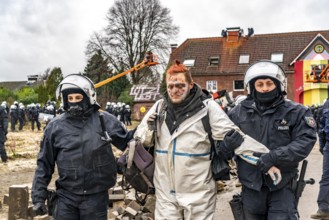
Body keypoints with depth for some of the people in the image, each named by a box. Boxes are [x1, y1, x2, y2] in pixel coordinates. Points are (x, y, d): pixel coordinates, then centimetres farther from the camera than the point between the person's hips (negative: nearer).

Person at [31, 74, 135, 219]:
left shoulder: (104, 120, -3)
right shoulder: (55, 126, -2)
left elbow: (126, 141, 7)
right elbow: (45, 164, 5)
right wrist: (39, 195, 4)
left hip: (96, 196, 0)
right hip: (66, 197, 1)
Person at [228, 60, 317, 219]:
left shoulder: (296, 112, -2)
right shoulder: (239, 112, 3)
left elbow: (305, 141, -14)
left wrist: (271, 159, -22)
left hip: (282, 187, -2)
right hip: (251, 186, 2)